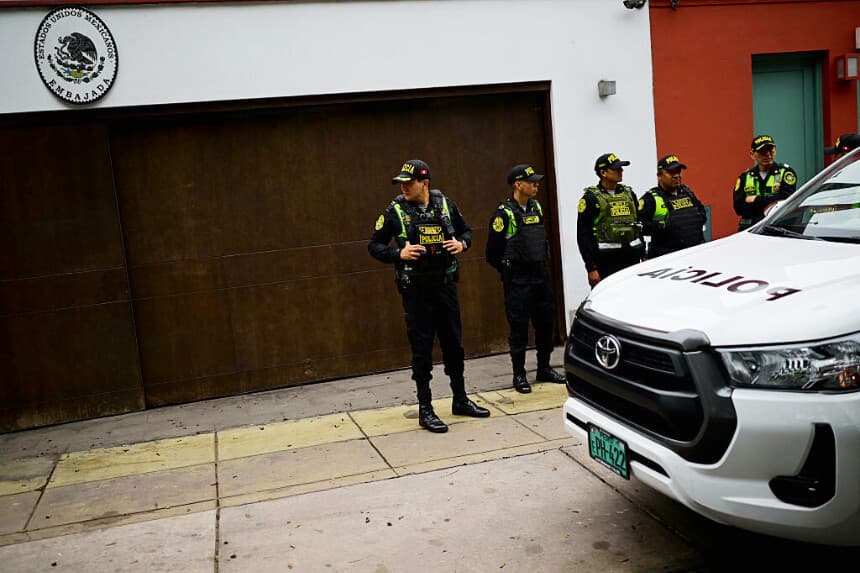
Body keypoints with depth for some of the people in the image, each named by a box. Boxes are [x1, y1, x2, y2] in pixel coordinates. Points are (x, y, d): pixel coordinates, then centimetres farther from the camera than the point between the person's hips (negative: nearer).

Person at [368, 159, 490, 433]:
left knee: (453, 344, 13)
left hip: (446, 285, 3)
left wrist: (462, 243, -4)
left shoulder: (446, 205, 3)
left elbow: (466, 230, 18)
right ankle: (425, 410, 13)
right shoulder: (395, 211, -5)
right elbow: (374, 246, 0)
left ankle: (461, 400, 29)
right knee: (422, 350, 2)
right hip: (416, 290, -3)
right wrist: (398, 253, -17)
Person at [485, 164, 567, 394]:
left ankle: (544, 369, 26)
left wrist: (541, 264, 15)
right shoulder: (504, 213, -13)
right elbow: (493, 251, -11)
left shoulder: (536, 207, 9)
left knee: (545, 323, 12)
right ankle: (519, 375, 11)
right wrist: (508, 272, 0)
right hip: (518, 282, -7)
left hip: (541, 277, 7)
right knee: (519, 328, 0)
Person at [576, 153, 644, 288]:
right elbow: (583, 235, -8)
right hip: (606, 261, -6)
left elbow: (639, 226, 21)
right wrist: (591, 268, -13)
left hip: (632, 259, 6)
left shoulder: (629, 194, 14)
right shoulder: (591, 198, -5)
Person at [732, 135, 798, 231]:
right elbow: (738, 207, 2)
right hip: (750, 230, 1)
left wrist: (756, 200, -1)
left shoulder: (786, 172, 7)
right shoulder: (745, 177, 15)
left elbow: (785, 199, -10)